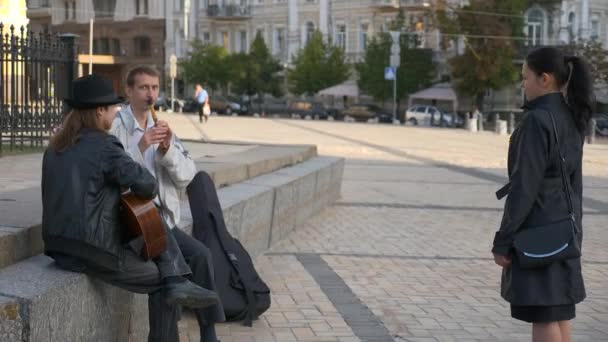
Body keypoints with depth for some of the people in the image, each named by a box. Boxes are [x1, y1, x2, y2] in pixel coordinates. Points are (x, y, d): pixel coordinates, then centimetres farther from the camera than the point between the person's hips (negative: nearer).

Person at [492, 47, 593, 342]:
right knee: (560, 311, 14)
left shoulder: (537, 120, -18)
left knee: (543, 317, -4)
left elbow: (524, 185, -20)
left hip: (537, 229, -9)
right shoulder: (571, 119, 9)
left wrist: (503, 240, -16)